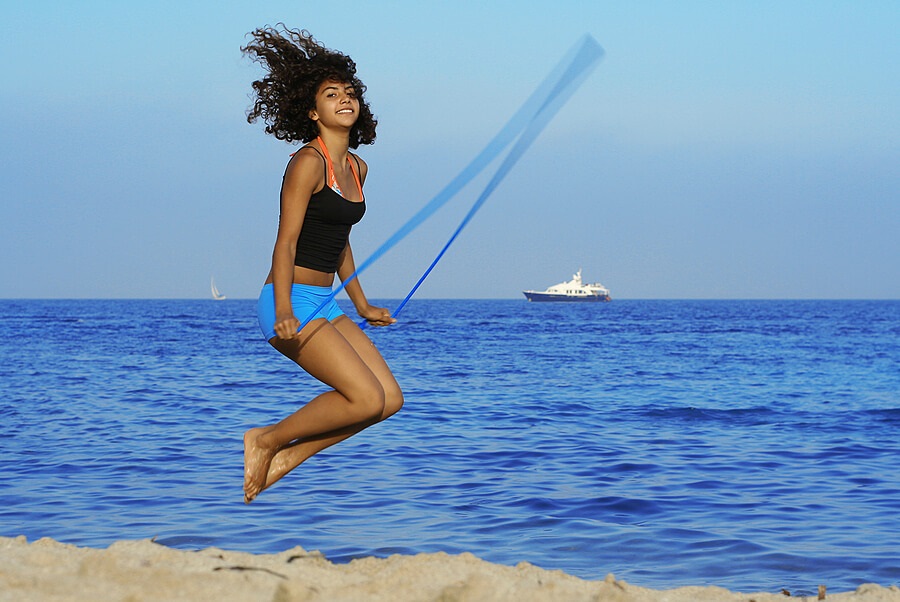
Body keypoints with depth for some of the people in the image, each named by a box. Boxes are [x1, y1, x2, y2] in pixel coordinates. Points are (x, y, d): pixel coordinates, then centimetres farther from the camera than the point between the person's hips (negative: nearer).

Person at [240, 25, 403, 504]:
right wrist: (284, 313, -26)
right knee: (366, 399, -16)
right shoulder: (309, 162, -12)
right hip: (290, 301, -9)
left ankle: (285, 458, 8)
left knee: (390, 400, 1)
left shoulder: (357, 168, 14)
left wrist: (362, 306, 26)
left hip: (323, 303, 9)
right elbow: (287, 240, -17)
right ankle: (266, 440, 3)